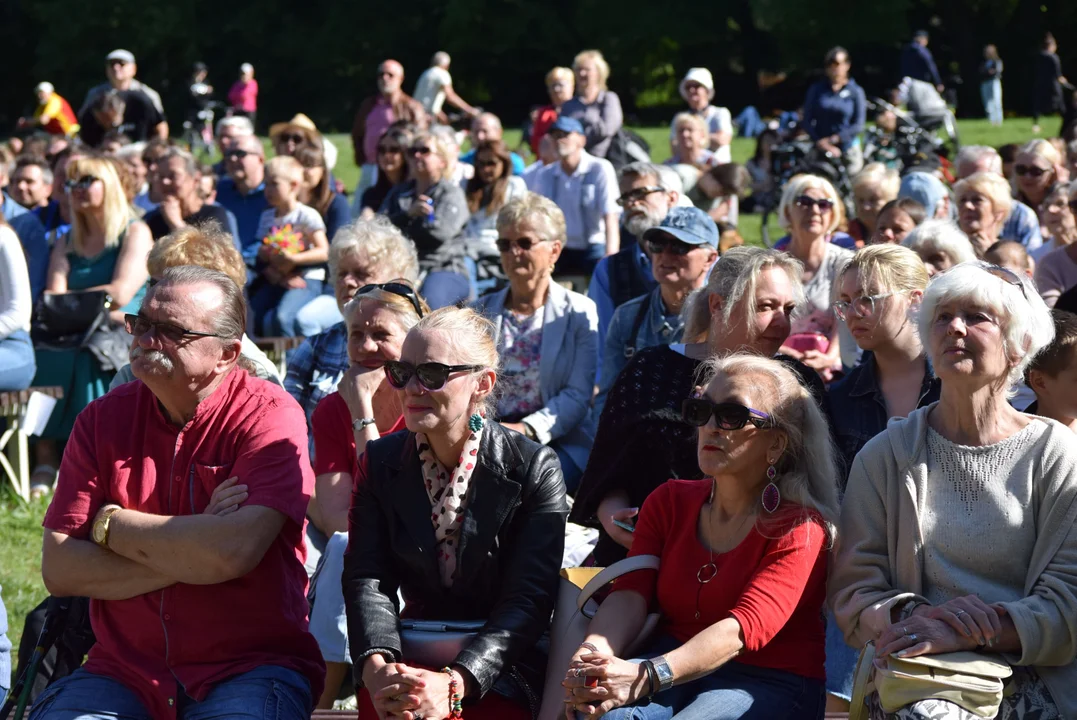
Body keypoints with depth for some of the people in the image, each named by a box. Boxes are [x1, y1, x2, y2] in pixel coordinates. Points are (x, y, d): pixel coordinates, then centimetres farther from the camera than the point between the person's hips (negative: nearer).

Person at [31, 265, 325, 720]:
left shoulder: (269, 415, -6)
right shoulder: (103, 420, 7)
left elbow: (233, 552, -21)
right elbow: (58, 568, -2)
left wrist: (110, 524, -7)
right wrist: (188, 559, -12)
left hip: (251, 665, -4)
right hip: (125, 672, 4)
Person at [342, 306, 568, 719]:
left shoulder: (534, 469, -5)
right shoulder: (380, 461, 7)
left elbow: (528, 599, -12)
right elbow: (367, 577, -2)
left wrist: (454, 683, -26)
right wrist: (376, 666, -22)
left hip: (500, 661, -2)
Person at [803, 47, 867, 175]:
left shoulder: (856, 92, 3)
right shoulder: (816, 90, 8)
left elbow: (859, 125, -2)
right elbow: (807, 121, 4)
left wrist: (833, 139, -11)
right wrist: (820, 142, -11)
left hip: (848, 150, -1)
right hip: (820, 150, 1)